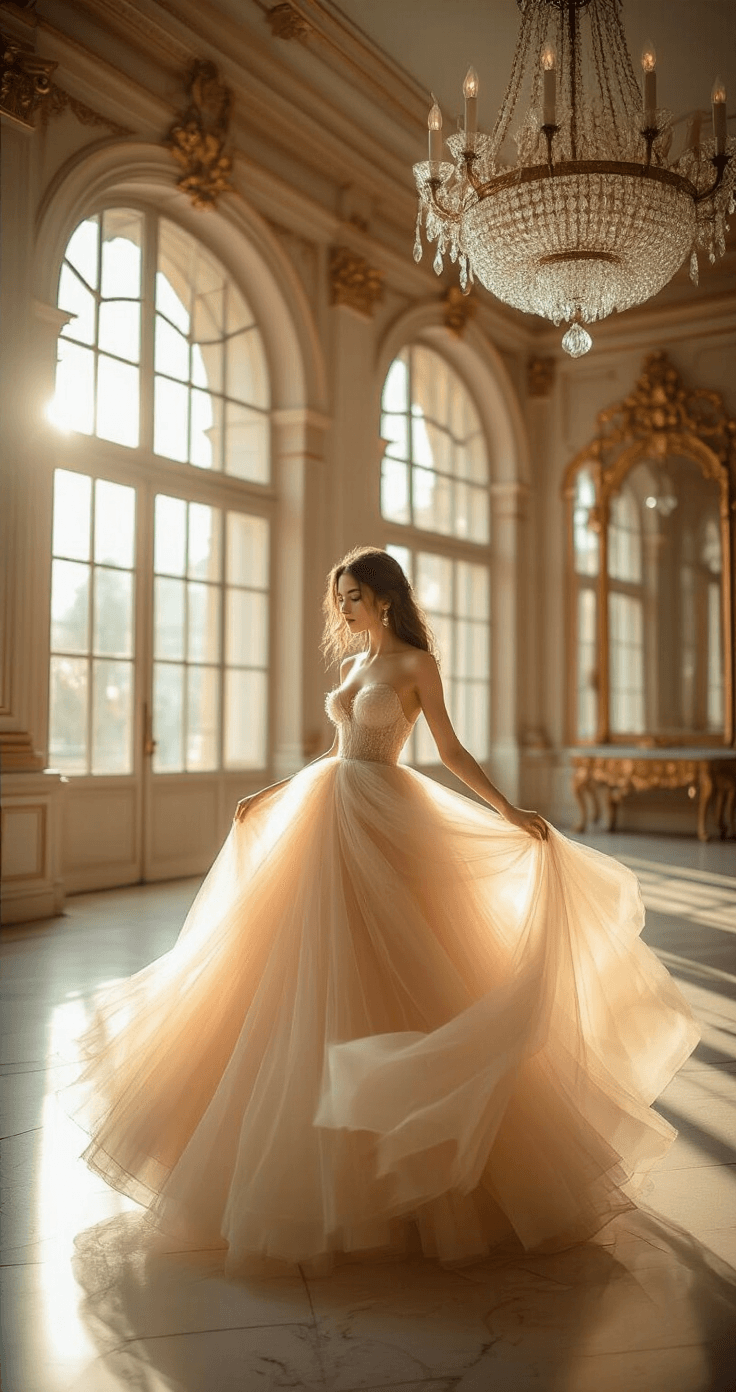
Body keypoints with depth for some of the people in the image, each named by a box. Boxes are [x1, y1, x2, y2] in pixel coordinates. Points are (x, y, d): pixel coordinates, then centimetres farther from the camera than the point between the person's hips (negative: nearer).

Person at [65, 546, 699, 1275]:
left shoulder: (415, 662, -3)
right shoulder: (352, 662, 16)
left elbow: (451, 751, -5)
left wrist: (510, 812, -17)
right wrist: (272, 797, 23)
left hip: (385, 823, -7)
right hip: (333, 817, 7)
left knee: (393, 979, -4)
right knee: (325, 981, 8)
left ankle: (409, 1161, 11)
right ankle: (338, 1162, 23)